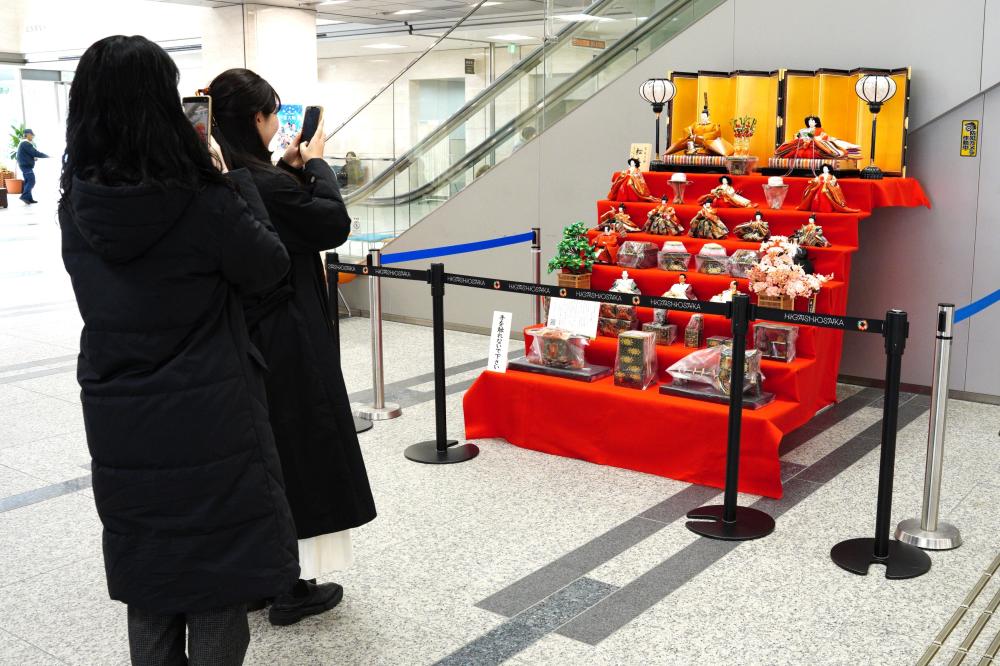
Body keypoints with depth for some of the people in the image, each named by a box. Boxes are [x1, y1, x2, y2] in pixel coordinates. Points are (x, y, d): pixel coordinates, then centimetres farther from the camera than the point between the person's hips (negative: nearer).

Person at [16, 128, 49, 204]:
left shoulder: (23, 143, 20)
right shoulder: (26, 144, -14)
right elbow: (35, 153, -19)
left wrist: (33, 158, 11)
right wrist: (46, 156, -9)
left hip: (25, 165, 11)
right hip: (27, 166, -11)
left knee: (28, 182, 10)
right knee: (31, 181, -14)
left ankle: (29, 198, 9)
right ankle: (24, 196, -20)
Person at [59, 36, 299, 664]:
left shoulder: (77, 201, -4)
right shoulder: (201, 199, -20)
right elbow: (269, 266, -5)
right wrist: (235, 181, 3)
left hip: (118, 425, 5)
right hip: (209, 422, -5)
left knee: (146, 573, 20)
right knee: (217, 585, 11)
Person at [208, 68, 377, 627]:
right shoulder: (265, 184, -22)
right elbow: (336, 224, -11)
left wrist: (289, 167, 8)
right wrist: (315, 163, 0)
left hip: (238, 338, 8)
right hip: (286, 342, -8)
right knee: (299, 451, 5)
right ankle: (293, 588, 15)